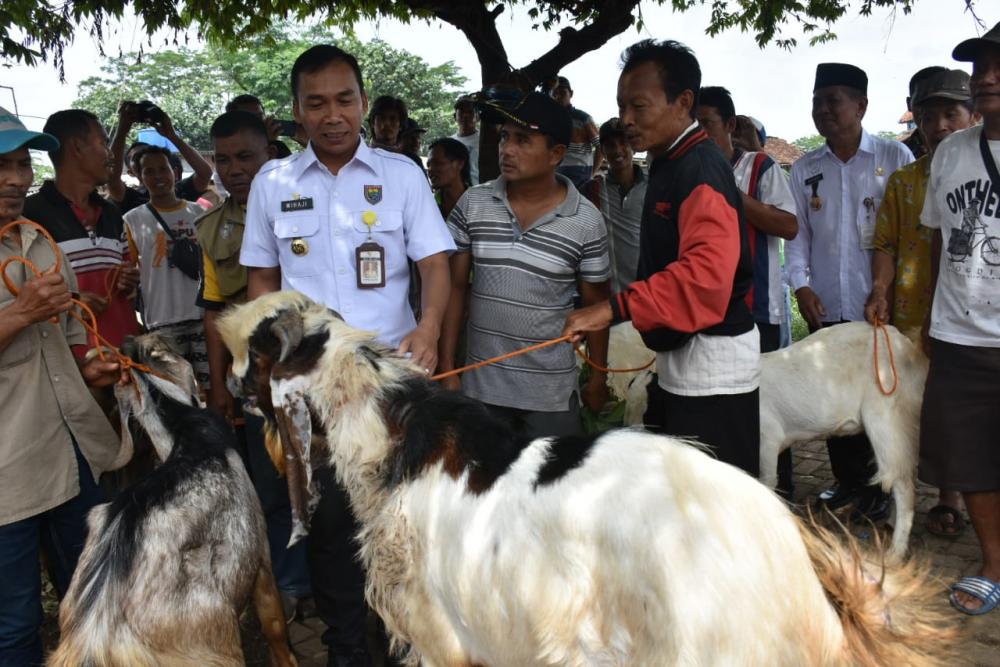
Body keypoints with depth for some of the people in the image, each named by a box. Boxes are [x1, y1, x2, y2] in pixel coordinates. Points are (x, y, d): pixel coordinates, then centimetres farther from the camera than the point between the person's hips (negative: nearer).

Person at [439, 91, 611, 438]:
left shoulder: (586, 221, -8)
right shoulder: (472, 204, -3)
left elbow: (596, 304, 1)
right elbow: (456, 286, 3)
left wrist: (598, 378, 3)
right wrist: (447, 369, 1)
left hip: (552, 393, -2)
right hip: (480, 386, 2)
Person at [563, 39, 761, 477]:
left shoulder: (701, 168, -18)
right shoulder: (669, 163, 14)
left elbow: (706, 271, -34)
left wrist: (615, 309, -37)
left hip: (712, 364, -10)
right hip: (677, 359, 10)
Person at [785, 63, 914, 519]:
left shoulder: (895, 158, -1)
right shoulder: (805, 169, 9)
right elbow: (797, 232, 8)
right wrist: (801, 284, -5)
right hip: (825, 305, 3)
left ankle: (878, 485, 20)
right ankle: (847, 479, 26)